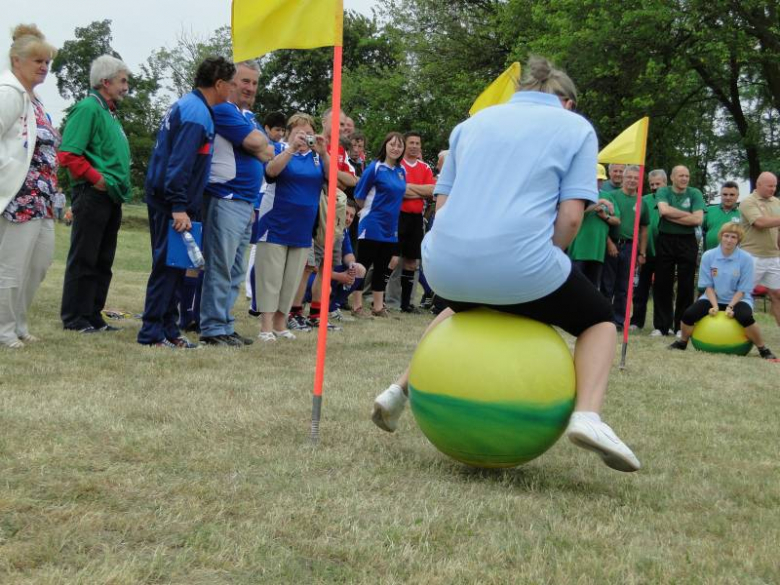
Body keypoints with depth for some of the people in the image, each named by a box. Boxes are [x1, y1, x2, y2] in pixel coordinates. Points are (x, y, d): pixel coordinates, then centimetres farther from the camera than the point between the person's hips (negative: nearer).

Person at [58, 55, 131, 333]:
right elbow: (68, 154, -19)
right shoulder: (88, 108, -10)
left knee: (103, 262, 12)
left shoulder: (109, 112, 19)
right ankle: (75, 319, 2)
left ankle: (93, 316, 19)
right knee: (83, 260, -3)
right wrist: (98, 179, -17)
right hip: (93, 195, -9)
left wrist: (120, 187, 14)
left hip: (111, 198, 9)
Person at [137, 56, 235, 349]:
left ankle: (168, 329, 20)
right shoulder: (196, 113, -15)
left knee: (172, 266, 14)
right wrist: (179, 207, -27)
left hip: (165, 199, 10)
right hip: (172, 203, -10)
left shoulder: (187, 106, 17)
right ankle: (152, 333, -3)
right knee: (168, 266, -6)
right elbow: (180, 163, -24)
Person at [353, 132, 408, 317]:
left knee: (382, 269, 12)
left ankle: (378, 306, 19)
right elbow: (359, 196, -8)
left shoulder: (401, 171, 8)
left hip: (390, 228, 6)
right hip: (372, 225, -6)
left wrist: (390, 212, 13)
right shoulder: (375, 168, -10)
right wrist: (371, 209, 3)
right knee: (362, 265, -1)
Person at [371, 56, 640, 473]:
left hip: (444, 265, 5)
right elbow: (570, 216, 0)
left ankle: (401, 389, 30)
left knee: (464, 304, 41)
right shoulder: (576, 127, 11)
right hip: (520, 265, -4)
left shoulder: (473, 121, 23)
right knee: (599, 319, 22)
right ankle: (587, 414, -4)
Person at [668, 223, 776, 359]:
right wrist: (715, 306, -15)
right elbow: (708, 286, -2)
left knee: (745, 317, -35)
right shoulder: (708, 256, -7)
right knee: (689, 314, -22)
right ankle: (682, 342, 9)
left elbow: (742, 289, -8)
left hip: (738, 299, -2)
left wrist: (730, 307, -20)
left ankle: (763, 349, -13)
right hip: (713, 298, 2)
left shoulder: (746, 258, -11)